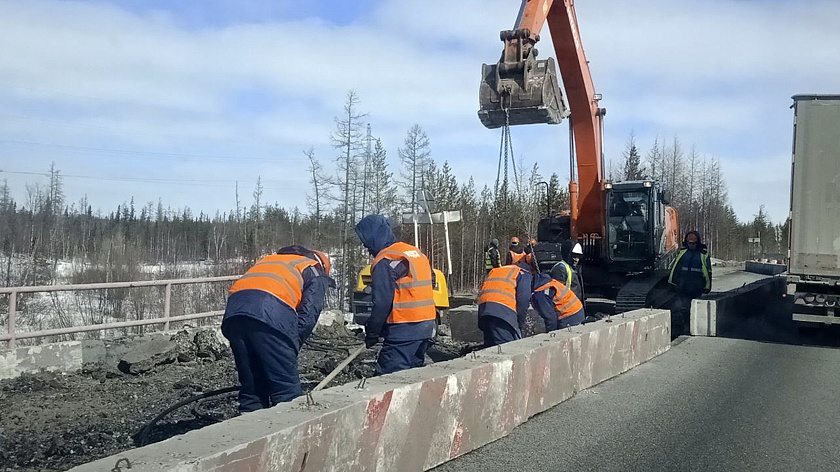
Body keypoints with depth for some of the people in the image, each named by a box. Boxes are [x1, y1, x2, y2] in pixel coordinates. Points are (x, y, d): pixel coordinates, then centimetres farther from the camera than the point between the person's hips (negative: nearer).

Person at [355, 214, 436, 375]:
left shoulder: (384, 261, -12)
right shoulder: (415, 252, 15)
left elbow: (382, 303, -15)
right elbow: (430, 283, 21)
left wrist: (371, 333, -5)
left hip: (403, 331, -9)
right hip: (427, 327, 9)